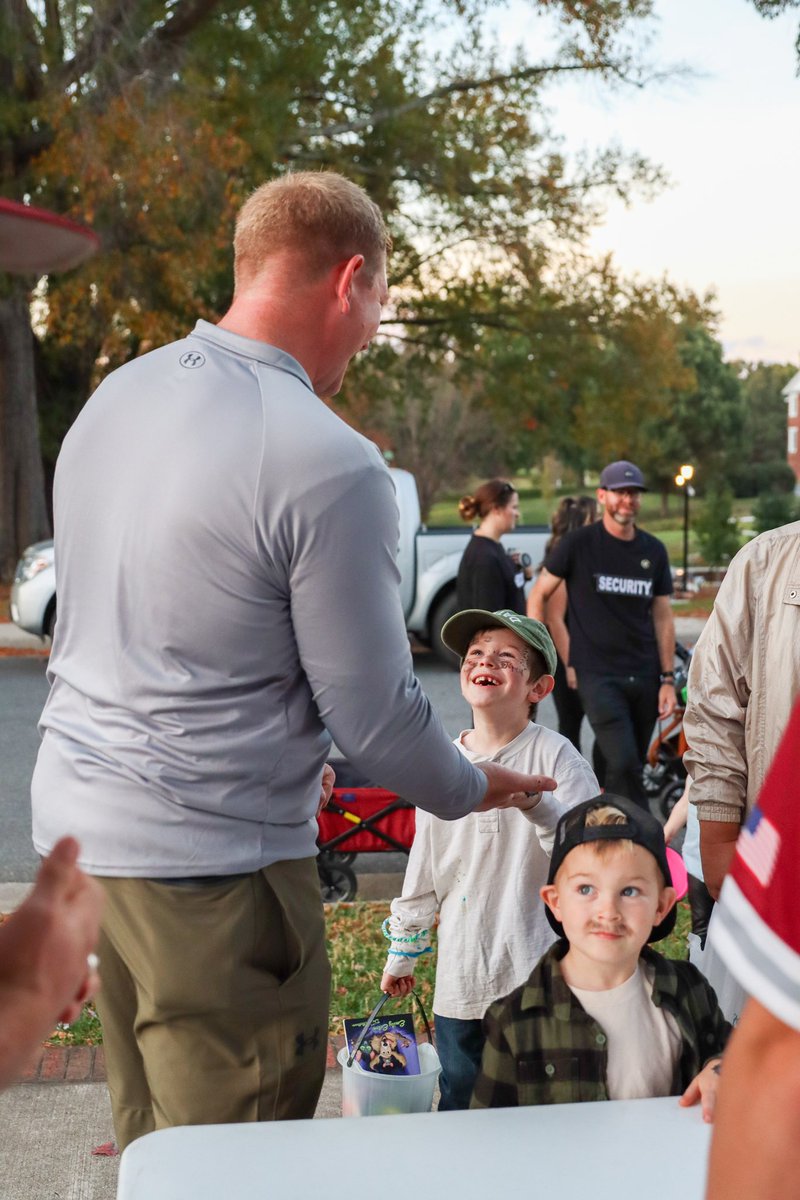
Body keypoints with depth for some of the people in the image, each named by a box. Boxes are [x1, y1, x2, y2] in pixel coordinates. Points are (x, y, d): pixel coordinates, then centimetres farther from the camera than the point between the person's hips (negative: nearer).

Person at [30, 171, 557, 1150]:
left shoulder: (113, 396, 5)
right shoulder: (330, 464, -20)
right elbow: (376, 719, -14)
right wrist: (474, 789, 7)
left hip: (75, 822, 8)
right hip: (209, 862, -8)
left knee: (144, 1136, 21)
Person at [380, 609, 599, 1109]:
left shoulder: (554, 756, -6)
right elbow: (423, 871, 15)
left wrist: (535, 804, -32)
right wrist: (402, 953, 19)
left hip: (538, 977, -4)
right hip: (461, 978, 4)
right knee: (458, 1104, 12)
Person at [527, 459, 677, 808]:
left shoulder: (654, 551, 9)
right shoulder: (578, 544, -3)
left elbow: (662, 617, 11)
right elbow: (538, 596, 3)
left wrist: (668, 678, 6)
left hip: (644, 676, 5)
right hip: (598, 674, -5)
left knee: (631, 767, 11)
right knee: (624, 765, -17)